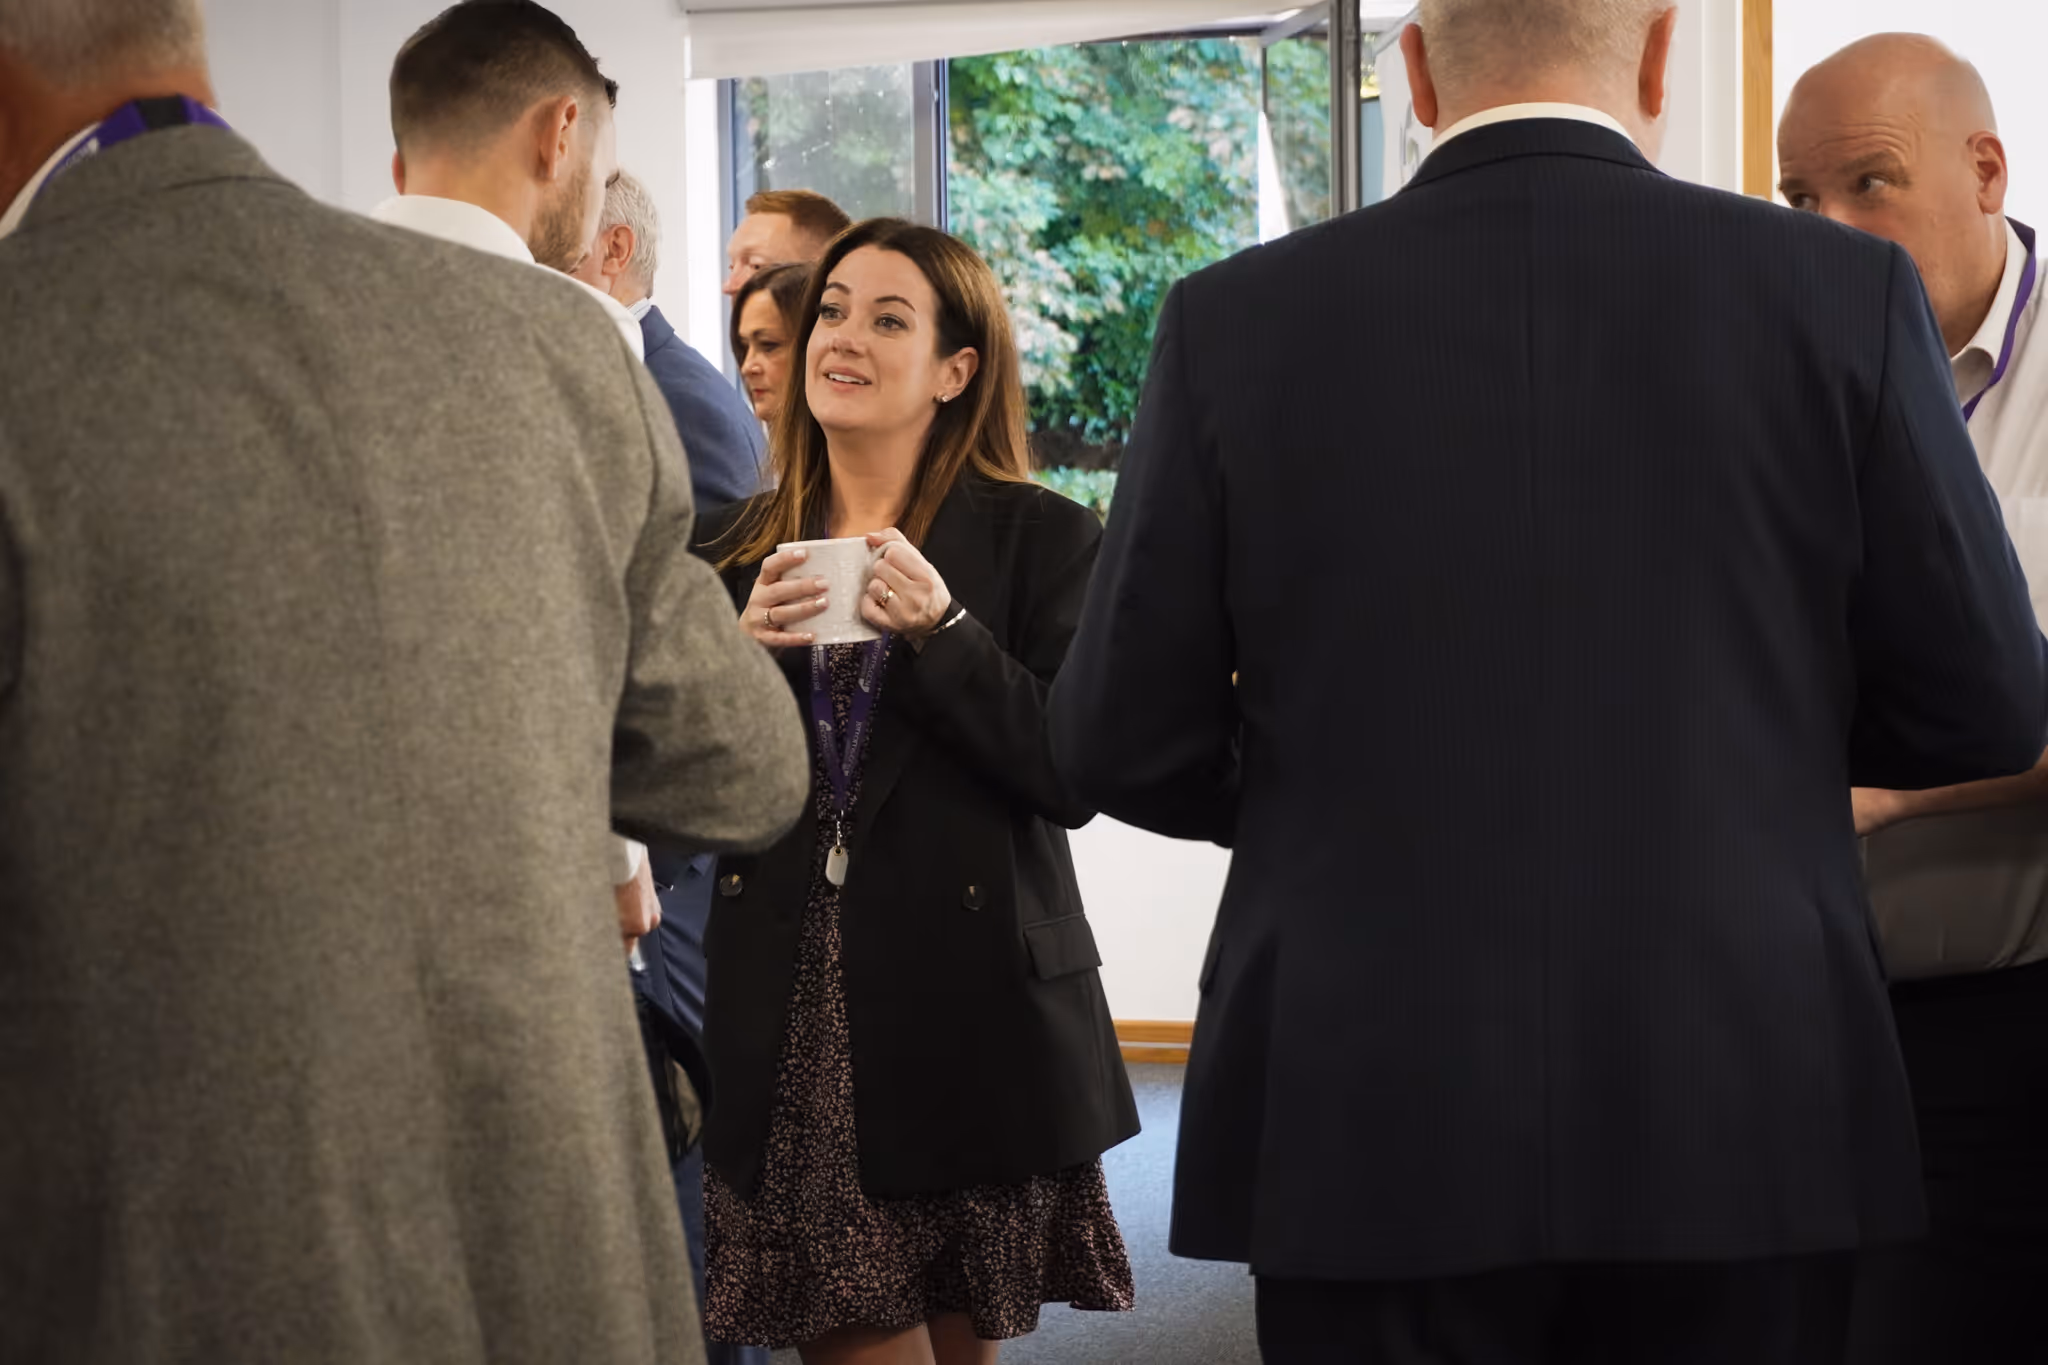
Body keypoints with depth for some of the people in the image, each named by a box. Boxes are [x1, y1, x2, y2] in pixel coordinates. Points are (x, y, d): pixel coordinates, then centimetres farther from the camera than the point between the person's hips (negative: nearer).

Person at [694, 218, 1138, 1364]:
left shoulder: (1042, 538, 0)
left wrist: (942, 633, -18)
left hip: (967, 1005, -2)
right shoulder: (741, 552, 10)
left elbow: (1073, 778, -8)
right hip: (798, 1018, 3)